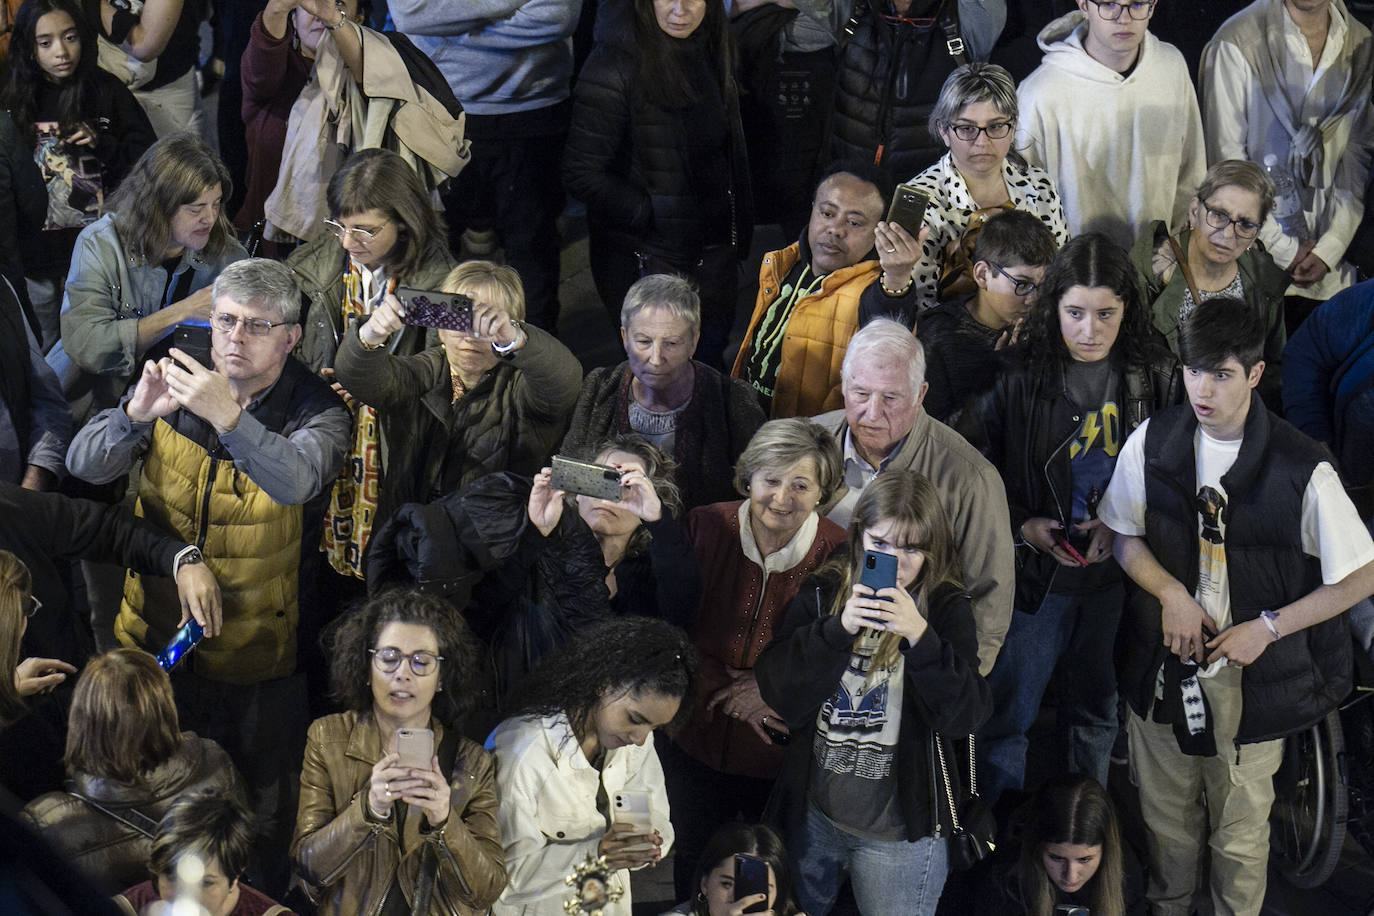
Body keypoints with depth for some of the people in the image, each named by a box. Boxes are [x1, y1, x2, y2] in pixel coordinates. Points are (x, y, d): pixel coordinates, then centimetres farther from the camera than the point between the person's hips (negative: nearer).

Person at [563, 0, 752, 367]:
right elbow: (582, 174, -20)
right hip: (646, 256, -7)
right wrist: (648, 217, -17)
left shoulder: (711, 53, 3)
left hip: (713, 252, 7)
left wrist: (739, 225, 12)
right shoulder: (615, 65, -20)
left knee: (710, 357, 16)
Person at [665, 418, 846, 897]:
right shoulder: (705, 527, -11)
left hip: (787, 761, -2)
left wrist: (768, 687, -24)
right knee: (695, 875, 24)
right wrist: (729, 692, -20)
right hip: (697, 745, 2)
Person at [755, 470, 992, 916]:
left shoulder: (946, 609, -8)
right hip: (812, 815, 3)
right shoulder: (821, 594, -2)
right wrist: (838, 629, -25)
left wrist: (920, 636, -32)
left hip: (900, 832, -2)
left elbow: (966, 715, -19)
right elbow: (780, 695, -12)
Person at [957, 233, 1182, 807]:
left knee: (1096, 709, 19)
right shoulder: (1020, 376, -11)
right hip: (1034, 571, -2)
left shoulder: (1156, 377, -4)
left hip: (1118, 574, 2)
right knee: (1008, 713, 7)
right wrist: (1023, 526, -15)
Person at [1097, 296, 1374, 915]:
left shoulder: (1302, 469, -18)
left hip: (1251, 675, -3)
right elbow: (1123, 537, 7)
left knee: (1241, 829, 9)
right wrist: (1171, 593, -11)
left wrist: (1268, 627, -14)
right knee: (1165, 812, 19)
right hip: (1162, 662, 3)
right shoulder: (1153, 442, -7)